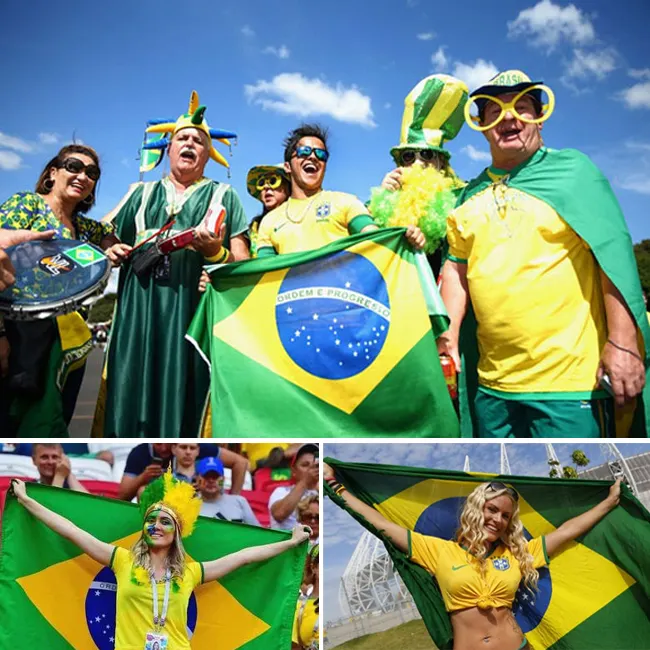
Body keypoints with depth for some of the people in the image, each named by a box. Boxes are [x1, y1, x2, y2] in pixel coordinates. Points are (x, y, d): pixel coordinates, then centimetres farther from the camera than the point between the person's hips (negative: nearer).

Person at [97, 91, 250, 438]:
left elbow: (243, 264, 6)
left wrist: (215, 253, -14)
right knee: (130, 395, -1)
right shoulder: (141, 194, 21)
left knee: (182, 396, -5)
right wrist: (111, 253, 3)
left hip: (193, 313, -2)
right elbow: (112, 246, 26)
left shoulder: (224, 196, 13)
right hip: (137, 311, 3)